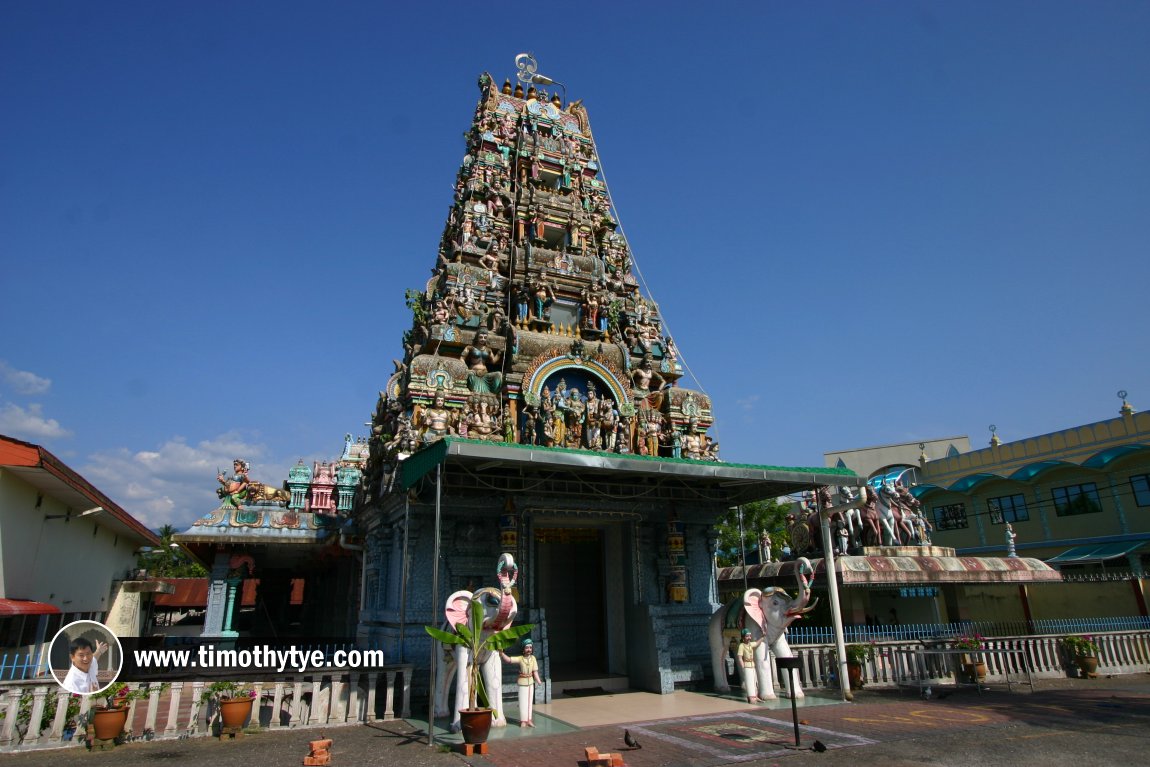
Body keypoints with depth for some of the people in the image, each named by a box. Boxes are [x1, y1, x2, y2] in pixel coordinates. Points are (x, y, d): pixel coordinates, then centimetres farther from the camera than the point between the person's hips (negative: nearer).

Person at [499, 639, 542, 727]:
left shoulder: (533, 658, -7)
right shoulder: (520, 658, -13)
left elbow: (535, 671, -5)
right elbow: (508, 659, -22)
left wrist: (538, 681, -13)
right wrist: (501, 653, -35)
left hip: (530, 682, 3)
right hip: (522, 682, -3)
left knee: (529, 701, 11)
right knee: (523, 701, 2)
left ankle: (529, 720, 21)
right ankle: (523, 721, 12)